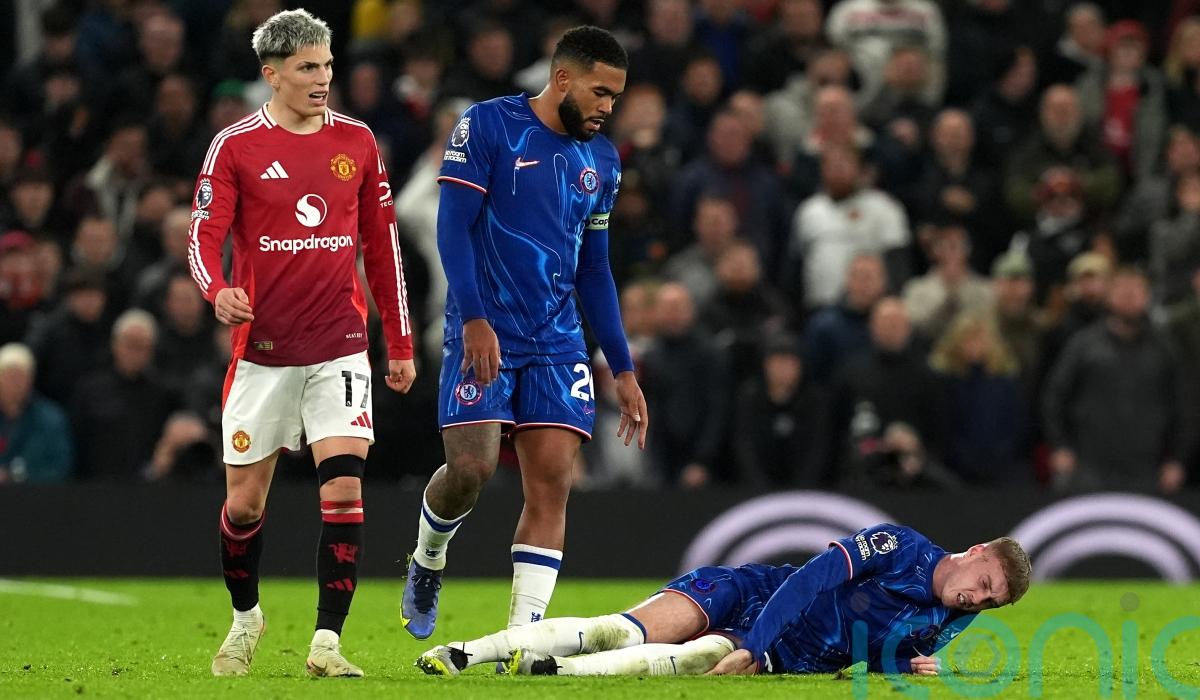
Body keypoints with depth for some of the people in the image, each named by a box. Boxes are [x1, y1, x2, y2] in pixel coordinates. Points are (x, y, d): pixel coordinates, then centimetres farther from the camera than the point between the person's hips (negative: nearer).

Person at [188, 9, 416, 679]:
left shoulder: (356, 141, 6)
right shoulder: (235, 146, -2)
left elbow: (382, 244, 12)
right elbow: (204, 235, -4)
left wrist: (401, 344, 12)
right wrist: (219, 290, -27)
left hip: (340, 346, 1)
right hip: (262, 348, -1)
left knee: (344, 487, -14)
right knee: (245, 501, 7)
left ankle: (328, 642, -12)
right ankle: (245, 617, 32)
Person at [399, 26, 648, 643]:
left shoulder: (601, 161, 14)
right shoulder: (487, 125, -4)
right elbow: (453, 226, -9)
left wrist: (622, 369, 16)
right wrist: (475, 319, -20)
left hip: (557, 344, 5)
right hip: (484, 334, -5)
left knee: (551, 486, -6)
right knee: (471, 468, -14)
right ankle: (427, 562, 19)